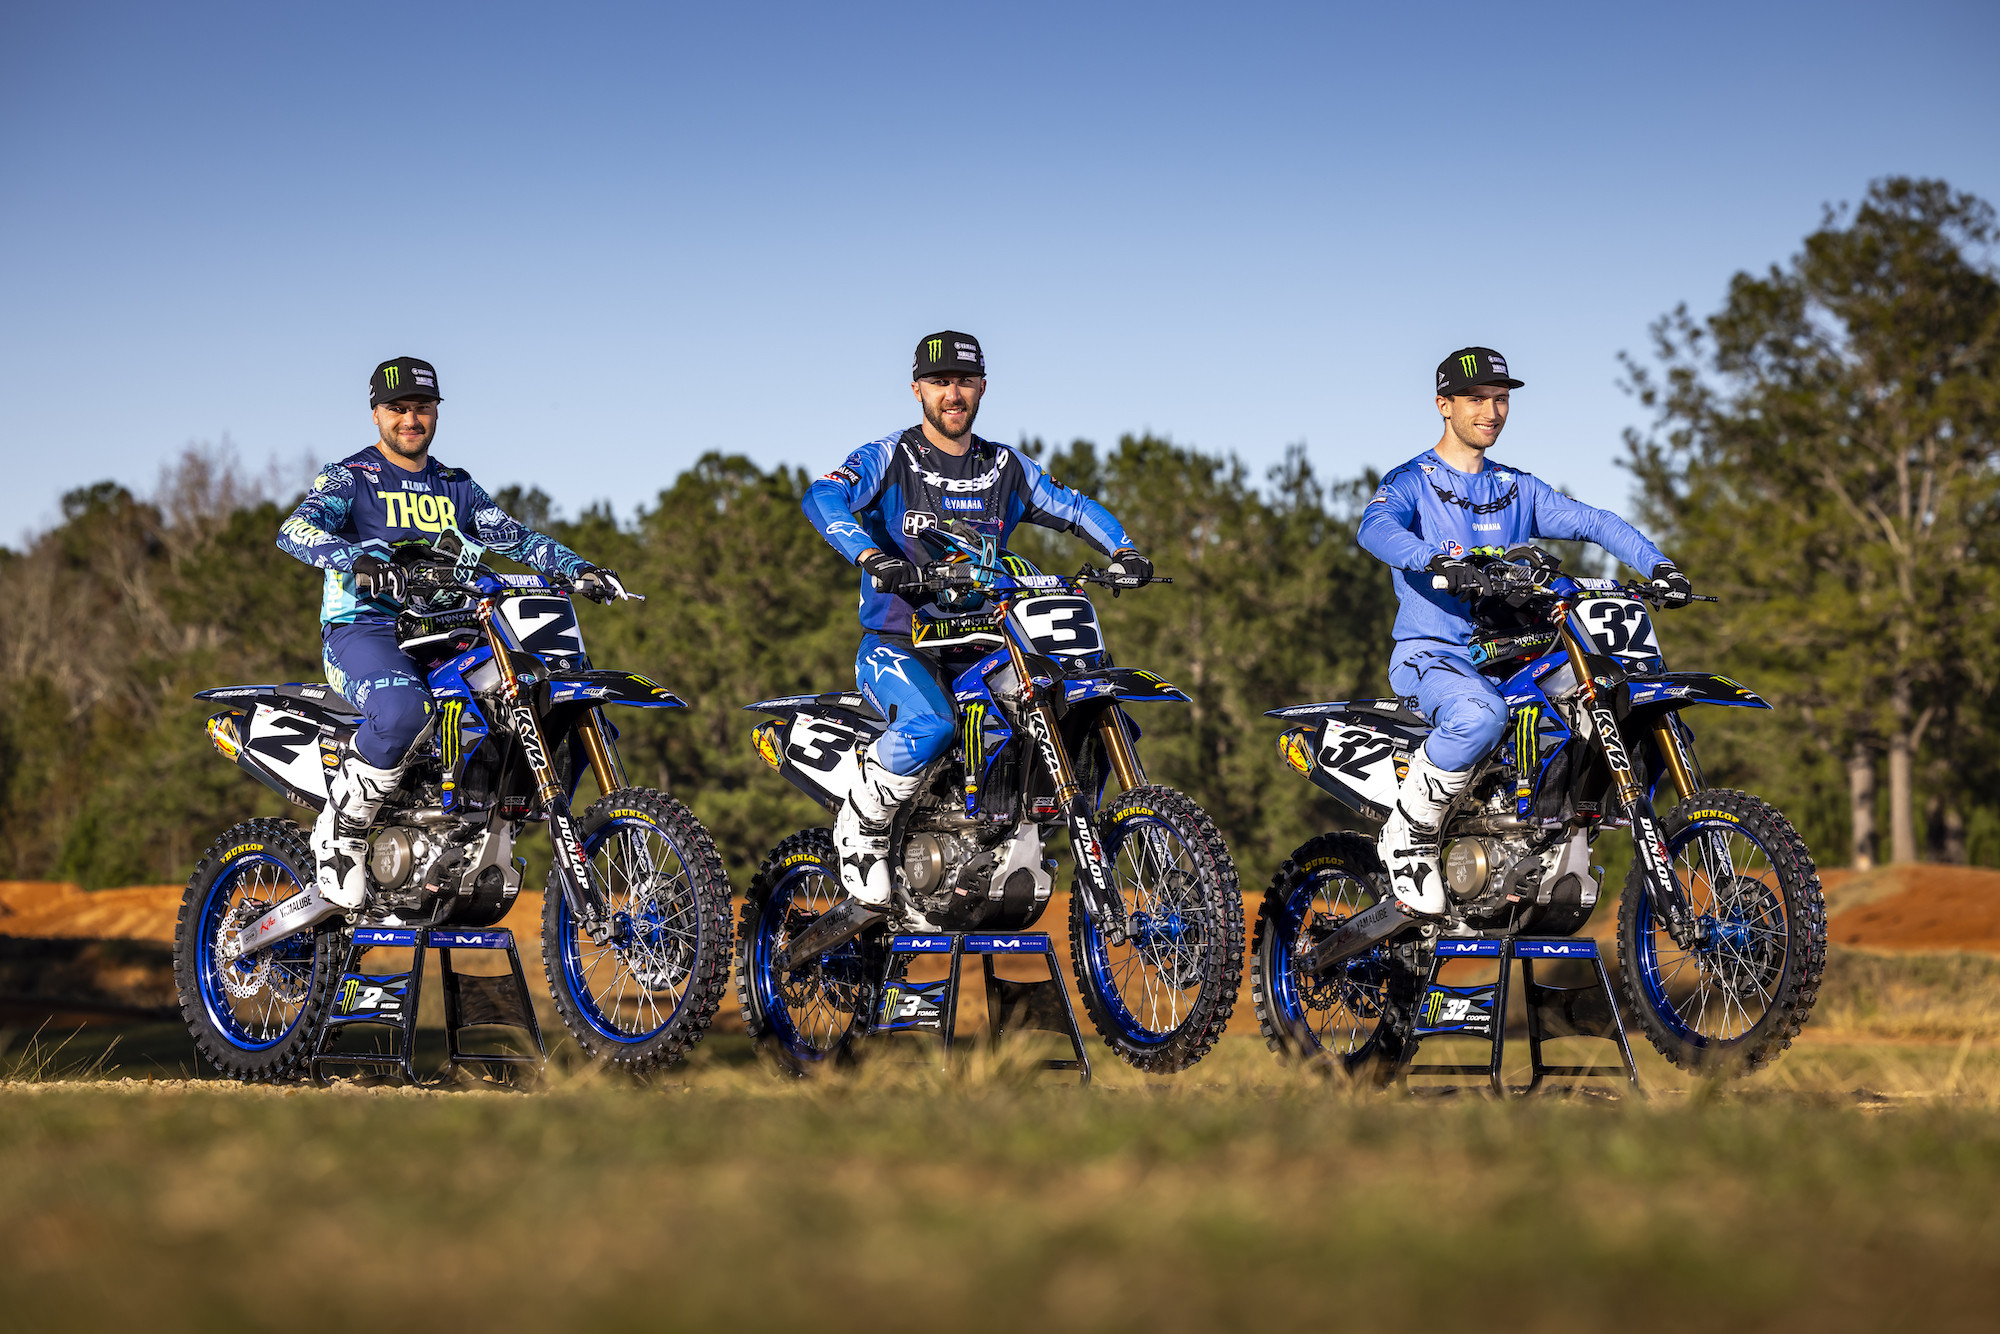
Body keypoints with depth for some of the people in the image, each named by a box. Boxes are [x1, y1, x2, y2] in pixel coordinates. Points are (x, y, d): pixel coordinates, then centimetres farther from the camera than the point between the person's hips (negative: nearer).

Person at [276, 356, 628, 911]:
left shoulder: (455, 487, 21)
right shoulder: (349, 478, 2)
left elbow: (514, 536, 14)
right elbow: (295, 530, -17)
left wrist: (578, 568, -5)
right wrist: (357, 561, -37)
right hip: (362, 632, -6)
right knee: (403, 709, -40)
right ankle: (340, 834, -20)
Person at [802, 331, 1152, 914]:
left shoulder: (1006, 468, 15)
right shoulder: (888, 458, 0)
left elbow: (1076, 508, 17)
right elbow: (822, 498, -17)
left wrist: (1123, 549, -3)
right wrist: (871, 555, -35)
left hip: (978, 651, 5)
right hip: (896, 643, -5)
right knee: (928, 727, -36)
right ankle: (861, 830, -12)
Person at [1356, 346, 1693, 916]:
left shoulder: (1518, 489, 19)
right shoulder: (1411, 482, 1)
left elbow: (1592, 521, 8)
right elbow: (1374, 528, -21)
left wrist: (1659, 565, -9)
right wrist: (1438, 562, -40)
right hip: (1430, 654, -6)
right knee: (1480, 714, -39)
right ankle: (1410, 836, -19)